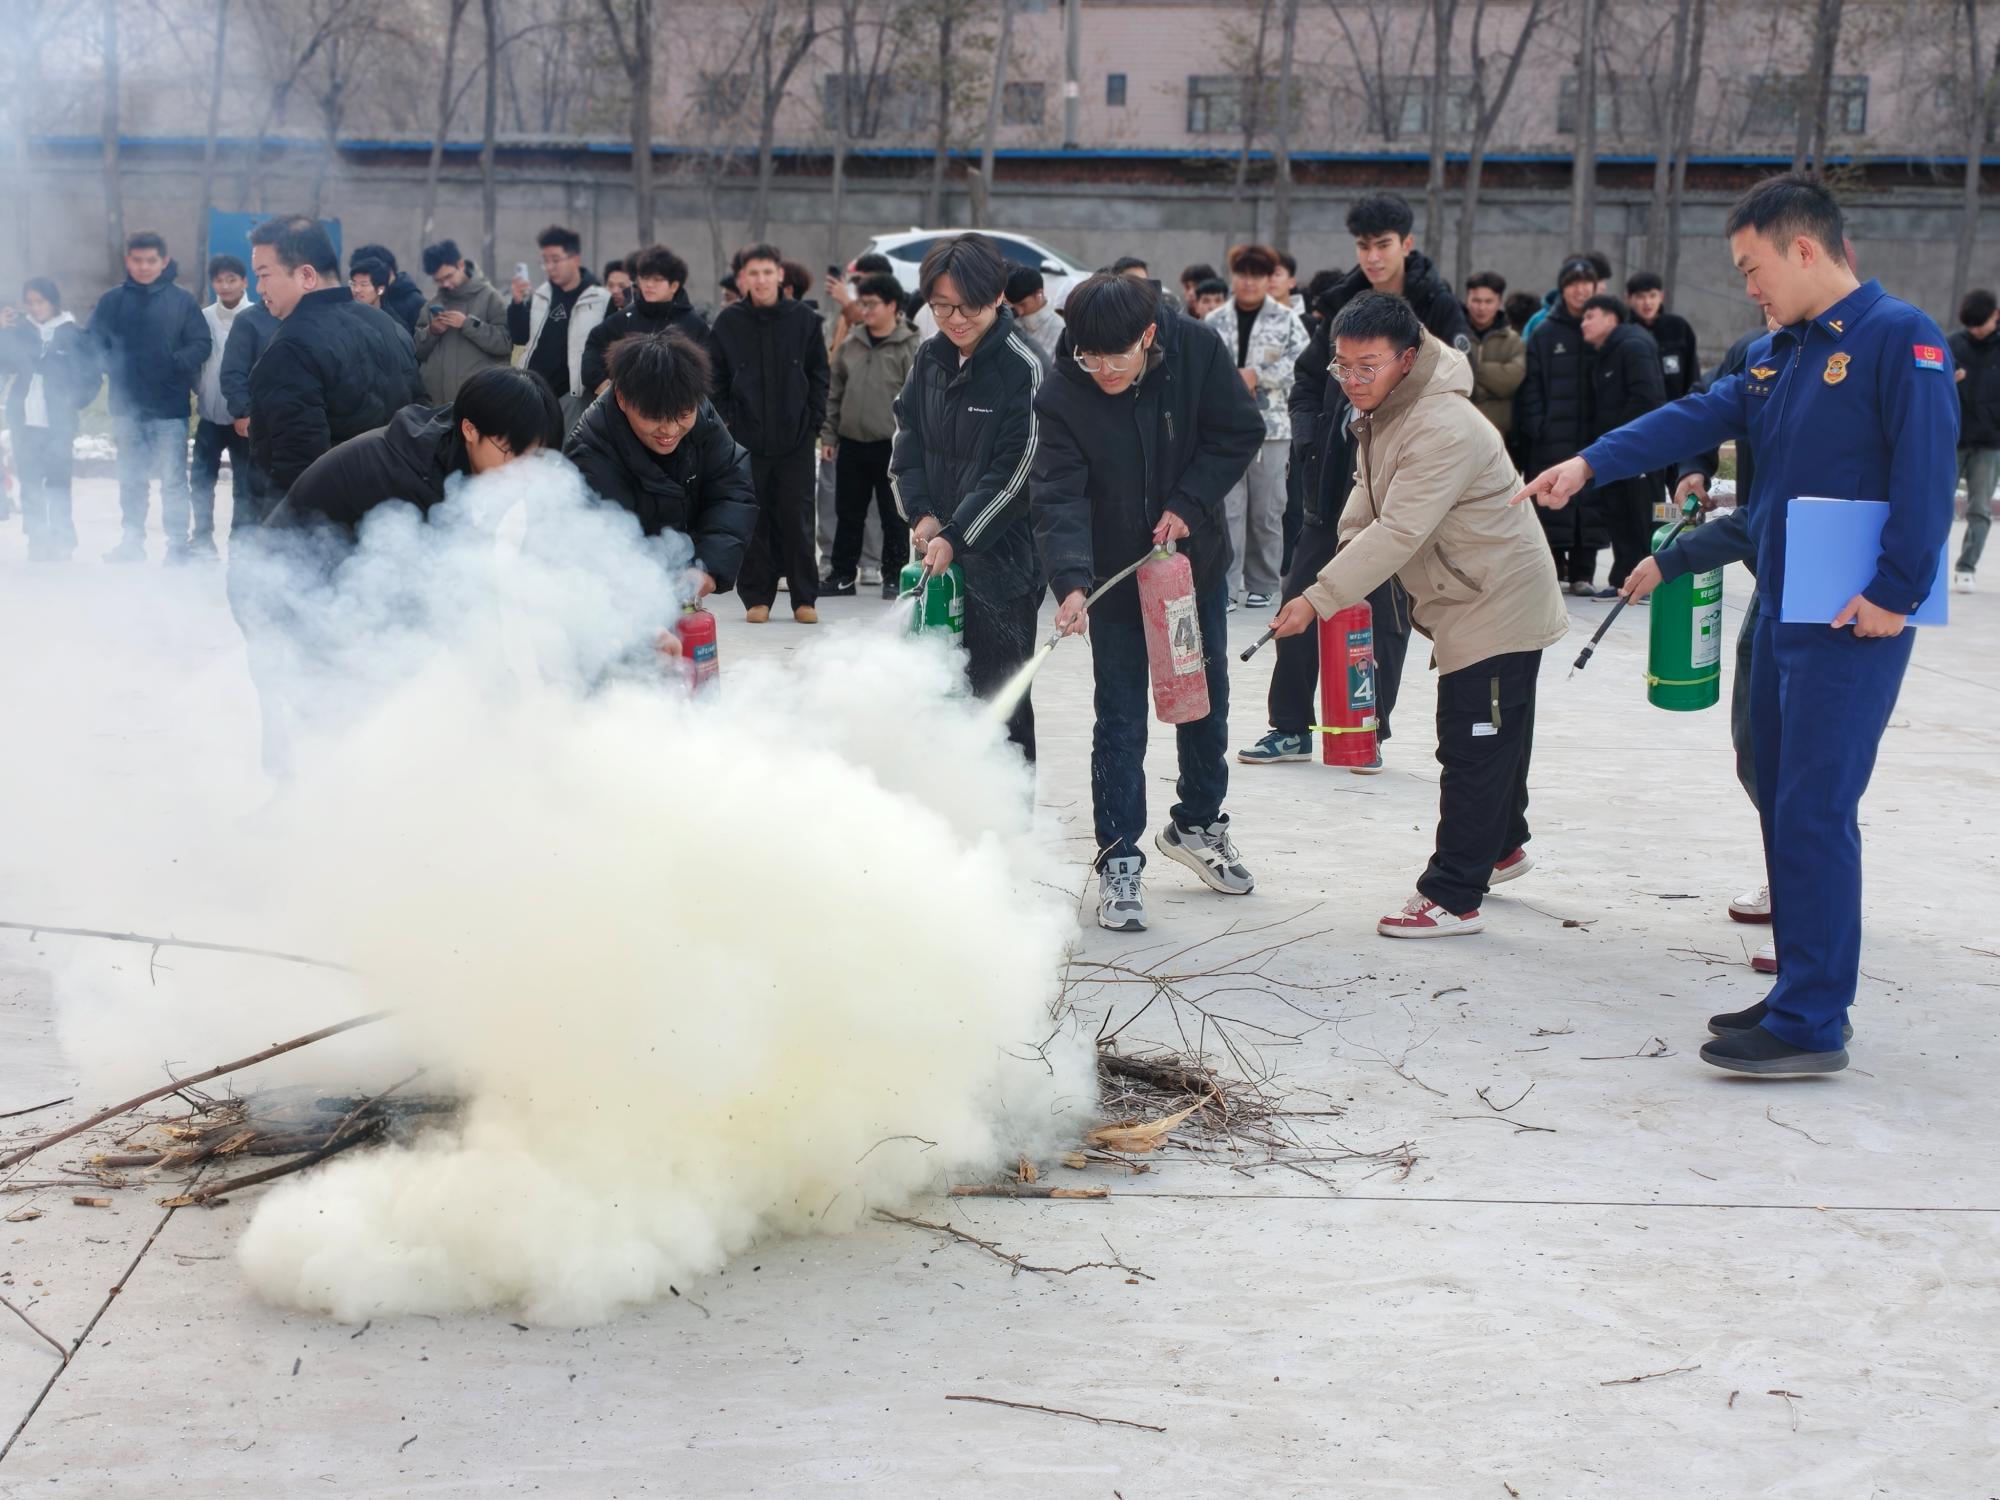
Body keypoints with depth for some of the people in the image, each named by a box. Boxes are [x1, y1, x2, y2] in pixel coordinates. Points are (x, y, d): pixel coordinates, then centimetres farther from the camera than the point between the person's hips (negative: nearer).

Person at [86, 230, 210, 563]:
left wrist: (175, 364, -18)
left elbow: (201, 345, -4)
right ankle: (131, 542, 19)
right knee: (131, 480, 11)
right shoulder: (111, 301, 6)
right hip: (127, 407, 3)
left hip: (171, 407, -3)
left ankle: (178, 544, 7)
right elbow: (95, 344, 7)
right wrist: (113, 366, -10)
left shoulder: (182, 301, -1)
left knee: (173, 479, 0)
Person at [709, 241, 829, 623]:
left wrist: (815, 421, 1)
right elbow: (716, 380, 7)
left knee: (797, 517, 2)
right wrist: (722, 424, 0)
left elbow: (818, 375, 7)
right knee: (752, 519, 4)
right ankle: (756, 596, 12)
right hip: (746, 437, 0)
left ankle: (805, 597, 10)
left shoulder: (804, 318, 2)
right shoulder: (728, 322, 1)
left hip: (796, 437, 0)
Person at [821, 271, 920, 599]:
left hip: (892, 445, -5)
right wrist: (828, 435, 9)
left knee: (894, 514, 3)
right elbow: (833, 394, 13)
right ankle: (842, 574, 20)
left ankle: (894, 575, 12)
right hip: (851, 443, 5)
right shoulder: (849, 347, 9)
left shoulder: (911, 348, -6)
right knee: (848, 513, 11)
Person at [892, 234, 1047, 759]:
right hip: (935, 553, 7)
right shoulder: (931, 356, 7)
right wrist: (921, 514, 0)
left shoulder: (1026, 367, -13)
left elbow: (1016, 473, -15)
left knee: (1000, 700, -4)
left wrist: (957, 537, -16)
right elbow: (907, 437, 14)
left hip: (1001, 556, -7)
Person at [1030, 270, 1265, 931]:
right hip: (1115, 574, -3)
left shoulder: (1197, 348, -20)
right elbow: (1058, 495, -29)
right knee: (1121, 720, -2)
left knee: (1205, 699, 18)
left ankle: (1198, 823, 39)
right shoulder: (1062, 396, -23)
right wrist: (1072, 580, -43)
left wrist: (1189, 505, -21)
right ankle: (1119, 860, 7)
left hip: (1197, 558, 3)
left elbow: (1241, 431, -11)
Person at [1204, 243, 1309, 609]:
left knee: (1267, 510, 4)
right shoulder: (1214, 322, 11)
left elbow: (1300, 361, -6)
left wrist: (1257, 375, -14)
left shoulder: (1286, 320, 5)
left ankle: (1261, 585, 13)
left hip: (1271, 425, -1)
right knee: (1228, 507, -6)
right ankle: (1227, 585, -6)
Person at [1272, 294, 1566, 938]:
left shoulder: (1444, 431, -28)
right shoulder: (1380, 412, 4)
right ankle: (1501, 847, 43)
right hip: (1465, 601, 10)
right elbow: (1368, 508, 13)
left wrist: (1319, 598, -35)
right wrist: (1341, 575, -5)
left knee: (1473, 746, -6)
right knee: (1492, 737, 24)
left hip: (1498, 608, -10)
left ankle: (1453, 896, -1)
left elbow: (1398, 533, -33)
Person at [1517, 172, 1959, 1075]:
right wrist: (1589, 464, -4)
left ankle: (1810, 1027, -4)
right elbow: (1697, 419, 8)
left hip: (1853, 625, -9)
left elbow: (1928, 471, -17)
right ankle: (1800, 995, 22)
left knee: (1813, 814, -9)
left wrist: (1895, 593, -20)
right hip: (1783, 616, 9)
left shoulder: (1897, 338, -11)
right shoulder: (1776, 354, 15)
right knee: (1783, 805, 12)